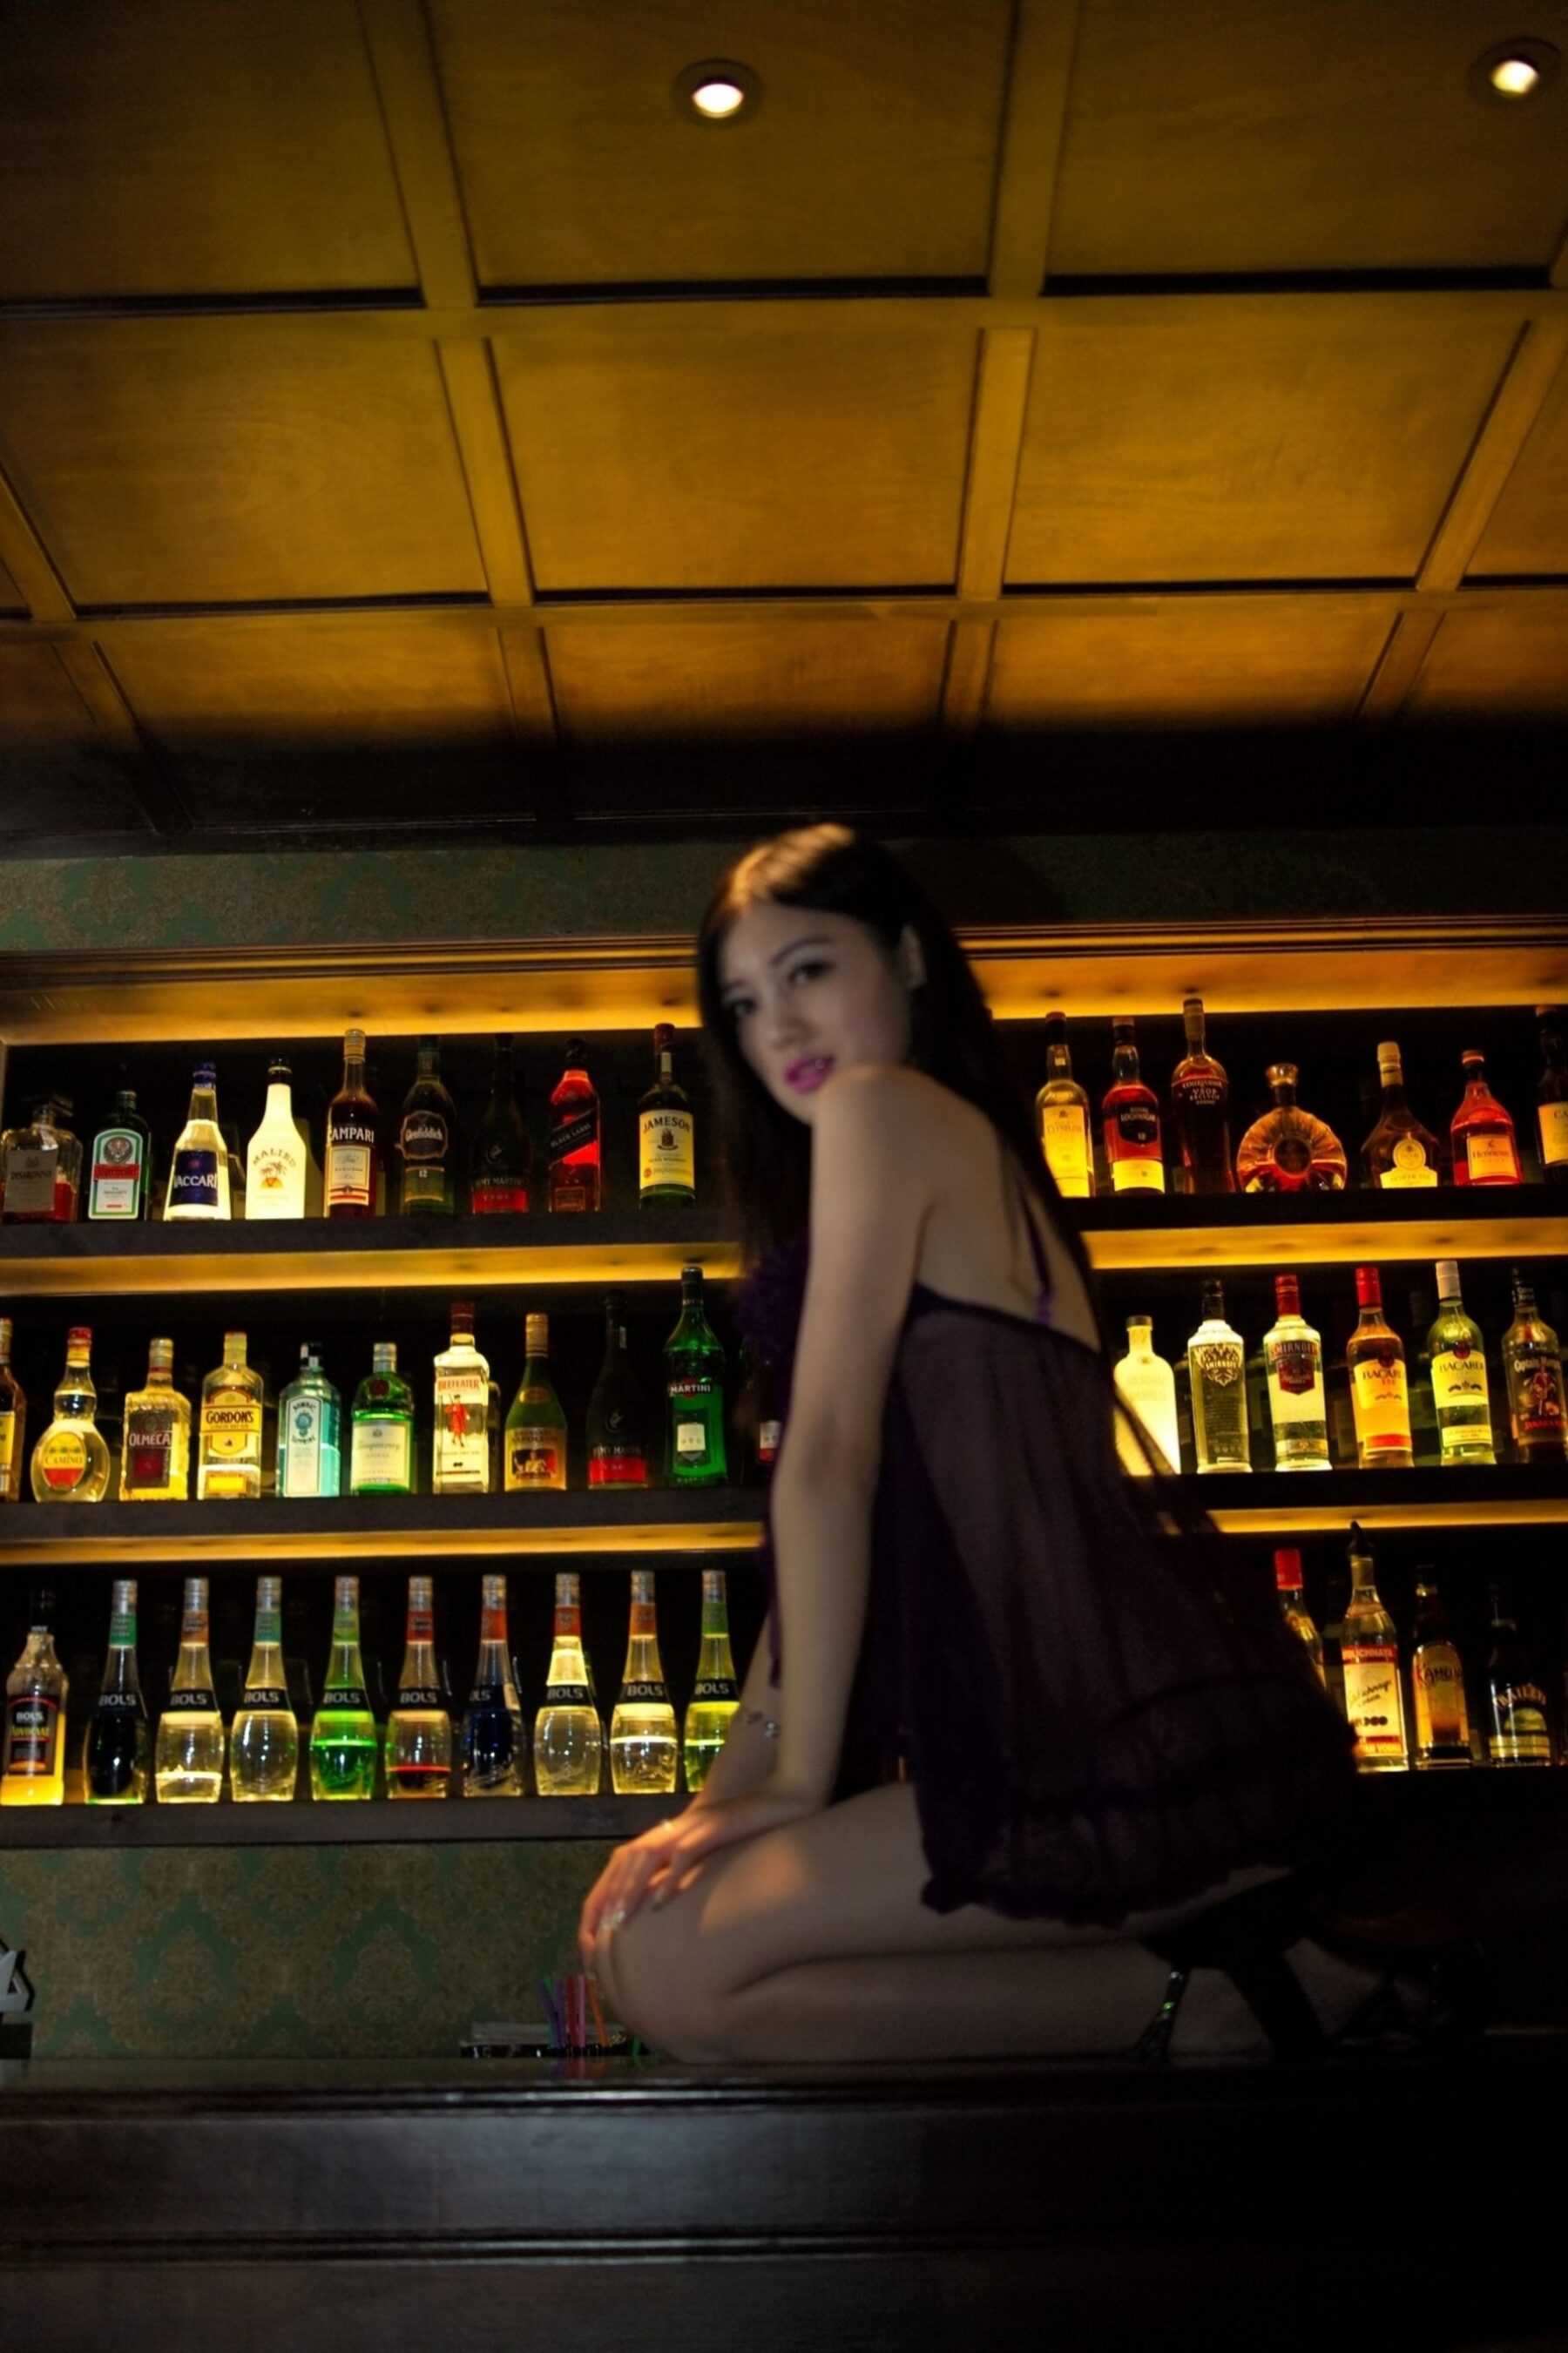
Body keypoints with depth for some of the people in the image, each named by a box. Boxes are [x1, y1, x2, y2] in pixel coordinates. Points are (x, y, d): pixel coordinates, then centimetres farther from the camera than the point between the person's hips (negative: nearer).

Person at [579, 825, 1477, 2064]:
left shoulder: (881, 1109, -4)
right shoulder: (977, 1159, 24)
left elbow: (829, 1463, -10)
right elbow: (827, 1535, 19)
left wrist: (799, 1780, -6)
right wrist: (734, 1787, 14)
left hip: (1154, 1758, -10)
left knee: (668, 1972, -10)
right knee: (642, 1909, 11)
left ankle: (1204, 2001, -6)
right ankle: (1213, 1952, 5)